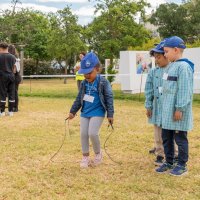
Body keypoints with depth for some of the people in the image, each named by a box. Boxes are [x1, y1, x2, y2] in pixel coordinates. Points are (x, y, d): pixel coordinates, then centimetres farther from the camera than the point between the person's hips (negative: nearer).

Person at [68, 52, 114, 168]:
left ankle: (98, 153, 12)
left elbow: (109, 98, -10)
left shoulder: (103, 82, -11)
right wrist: (73, 111, 17)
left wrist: (110, 115, -13)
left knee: (92, 133, -15)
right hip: (85, 113, 6)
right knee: (83, 134, 4)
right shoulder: (84, 83, 5)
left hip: (97, 113, -6)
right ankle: (85, 157, 19)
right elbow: (79, 98, 15)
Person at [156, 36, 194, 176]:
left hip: (177, 112, -9)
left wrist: (180, 109, -21)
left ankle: (182, 165, 16)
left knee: (180, 138, 3)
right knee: (166, 138, 15)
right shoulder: (172, 66, 14)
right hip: (168, 111, 9)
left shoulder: (183, 66, -15)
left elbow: (184, 90, -20)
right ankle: (169, 163, 28)